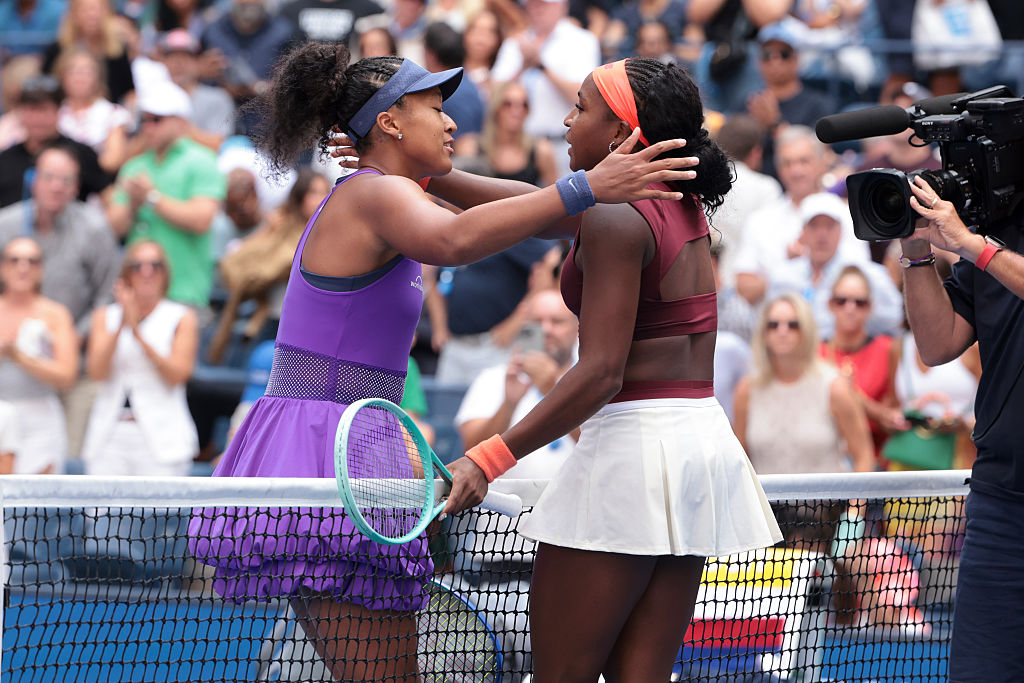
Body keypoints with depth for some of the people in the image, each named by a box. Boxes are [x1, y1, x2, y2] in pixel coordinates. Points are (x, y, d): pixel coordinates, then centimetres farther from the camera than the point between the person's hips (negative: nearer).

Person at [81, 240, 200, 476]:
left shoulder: (182, 318, 5)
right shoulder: (105, 317, 11)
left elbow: (177, 374, -7)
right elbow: (97, 372, -2)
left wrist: (138, 333, -13)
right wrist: (121, 326, -13)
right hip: (109, 435, 2)